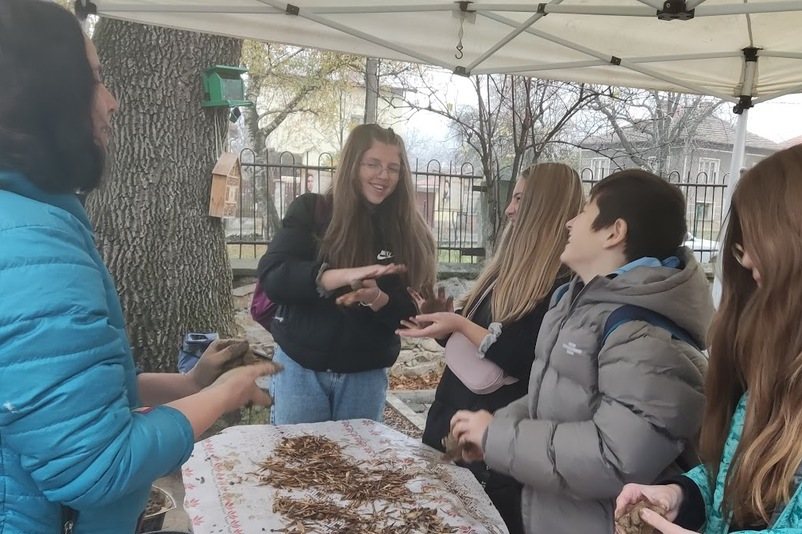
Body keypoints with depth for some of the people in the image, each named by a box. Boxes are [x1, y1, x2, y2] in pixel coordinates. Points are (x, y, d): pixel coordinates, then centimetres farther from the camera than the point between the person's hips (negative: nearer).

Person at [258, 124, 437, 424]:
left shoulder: (410, 232, -1)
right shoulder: (310, 211, -6)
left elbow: (415, 312, -5)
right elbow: (271, 276, -19)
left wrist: (375, 297, -26)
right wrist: (345, 275, -33)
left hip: (367, 374, 1)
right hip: (300, 366, -1)